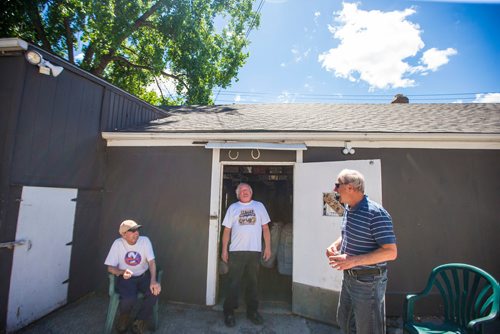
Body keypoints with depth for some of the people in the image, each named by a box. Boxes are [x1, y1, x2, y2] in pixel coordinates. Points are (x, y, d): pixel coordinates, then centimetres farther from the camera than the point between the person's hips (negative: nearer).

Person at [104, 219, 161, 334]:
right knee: (129, 299, -30)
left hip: (143, 276, 2)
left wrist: (153, 280, -30)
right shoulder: (118, 243, -11)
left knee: (154, 291, -27)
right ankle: (124, 317, 10)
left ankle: (140, 321, 1)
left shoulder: (145, 240, -10)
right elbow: (110, 267, -8)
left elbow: (151, 262, -14)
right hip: (126, 277, -1)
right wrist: (122, 272, -30)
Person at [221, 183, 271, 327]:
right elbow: (227, 230, 5)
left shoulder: (259, 206, 8)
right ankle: (229, 312, 16)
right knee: (233, 283, 3)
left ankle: (252, 311, 26)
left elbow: (265, 228, 7)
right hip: (236, 251, -1)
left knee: (253, 282, 12)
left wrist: (268, 247, 2)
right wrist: (224, 250, 0)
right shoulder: (233, 207, 6)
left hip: (255, 251, 1)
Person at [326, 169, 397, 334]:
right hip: (349, 277, 8)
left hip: (368, 281, -8)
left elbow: (391, 252, -25)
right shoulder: (348, 209, 3)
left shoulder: (376, 213, -24)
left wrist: (353, 260, -31)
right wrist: (335, 245, -2)